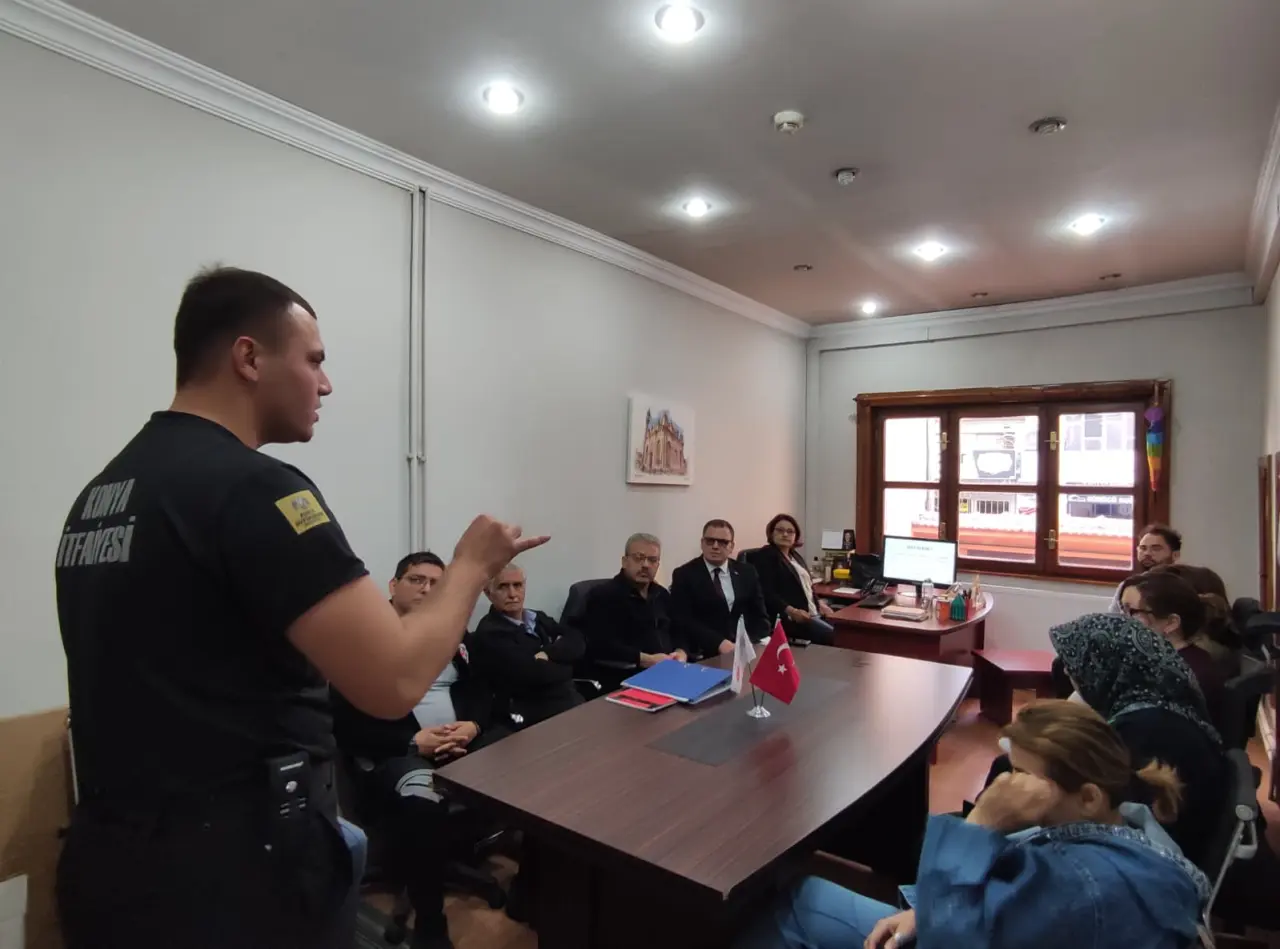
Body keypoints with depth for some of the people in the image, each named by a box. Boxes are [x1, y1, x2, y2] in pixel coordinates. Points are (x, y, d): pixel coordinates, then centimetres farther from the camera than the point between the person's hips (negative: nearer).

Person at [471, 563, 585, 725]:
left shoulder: (538, 617, 13)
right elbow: (537, 674, -19)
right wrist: (564, 667, -1)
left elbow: (577, 642, 1)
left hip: (572, 696, 7)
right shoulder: (489, 634, -11)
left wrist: (548, 653, -16)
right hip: (539, 712, -7)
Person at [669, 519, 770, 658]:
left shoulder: (747, 572, 12)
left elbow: (759, 615, 11)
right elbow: (683, 620, -7)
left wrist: (753, 643, -8)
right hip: (706, 654, -3)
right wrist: (719, 643, -18)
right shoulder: (684, 575, 1)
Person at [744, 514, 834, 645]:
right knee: (833, 636, -24)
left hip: (813, 613, 9)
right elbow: (767, 593, -16)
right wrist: (792, 611, -26)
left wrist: (820, 604, 9)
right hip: (787, 618, -9)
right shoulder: (764, 556, -6)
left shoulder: (795, 555, 20)